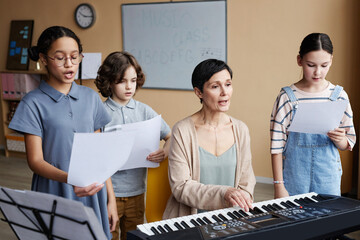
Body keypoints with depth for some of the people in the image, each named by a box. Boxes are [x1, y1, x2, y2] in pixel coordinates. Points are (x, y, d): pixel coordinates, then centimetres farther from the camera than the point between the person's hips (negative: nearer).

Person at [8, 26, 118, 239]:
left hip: (93, 195, 4)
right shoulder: (34, 103, -7)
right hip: (54, 196, -3)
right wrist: (69, 178, -29)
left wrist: (111, 198, 6)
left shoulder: (91, 97, 5)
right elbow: (35, 160, -11)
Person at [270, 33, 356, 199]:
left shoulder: (339, 95, 1)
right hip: (294, 178, -2)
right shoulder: (287, 97, -6)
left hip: (328, 179, 2)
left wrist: (340, 139, -15)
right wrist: (279, 185, -9)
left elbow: (349, 144, 8)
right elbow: (277, 145, -5)